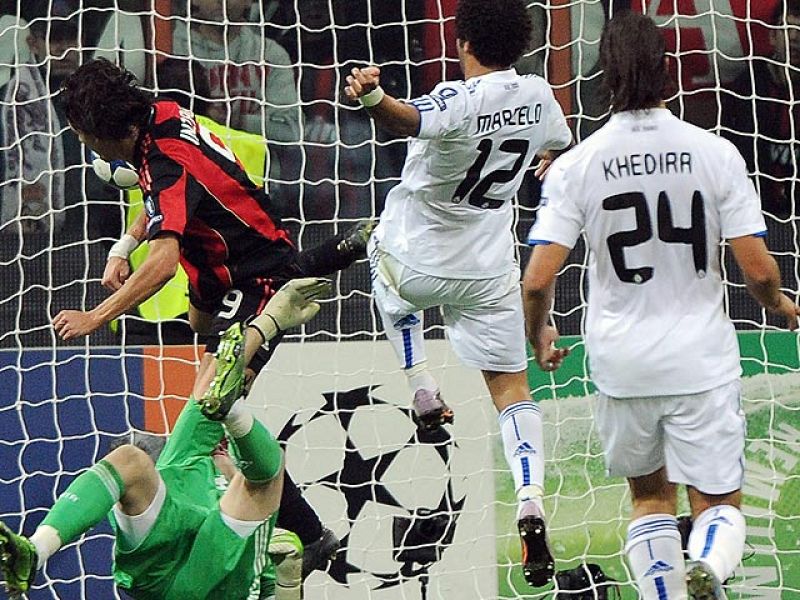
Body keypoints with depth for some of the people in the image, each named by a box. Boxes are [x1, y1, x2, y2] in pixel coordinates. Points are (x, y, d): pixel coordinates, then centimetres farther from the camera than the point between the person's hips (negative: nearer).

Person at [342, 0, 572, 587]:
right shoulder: (538, 95, -5)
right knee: (512, 387, 10)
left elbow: (409, 120, -49)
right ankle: (531, 504, -12)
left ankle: (424, 391, 27)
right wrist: (549, 166, 42)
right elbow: (560, 149, 19)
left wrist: (371, 95, -68)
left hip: (416, 265, -4)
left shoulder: (461, 101, -24)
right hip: (487, 272, 4)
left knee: (388, 270, 34)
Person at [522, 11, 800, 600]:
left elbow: (537, 281, -10)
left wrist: (540, 337, 12)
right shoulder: (715, 153, -8)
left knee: (650, 496, 23)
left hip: (621, 363, 1)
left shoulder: (575, 166, -7)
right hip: (702, 360, -1)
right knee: (720, 503, 6)